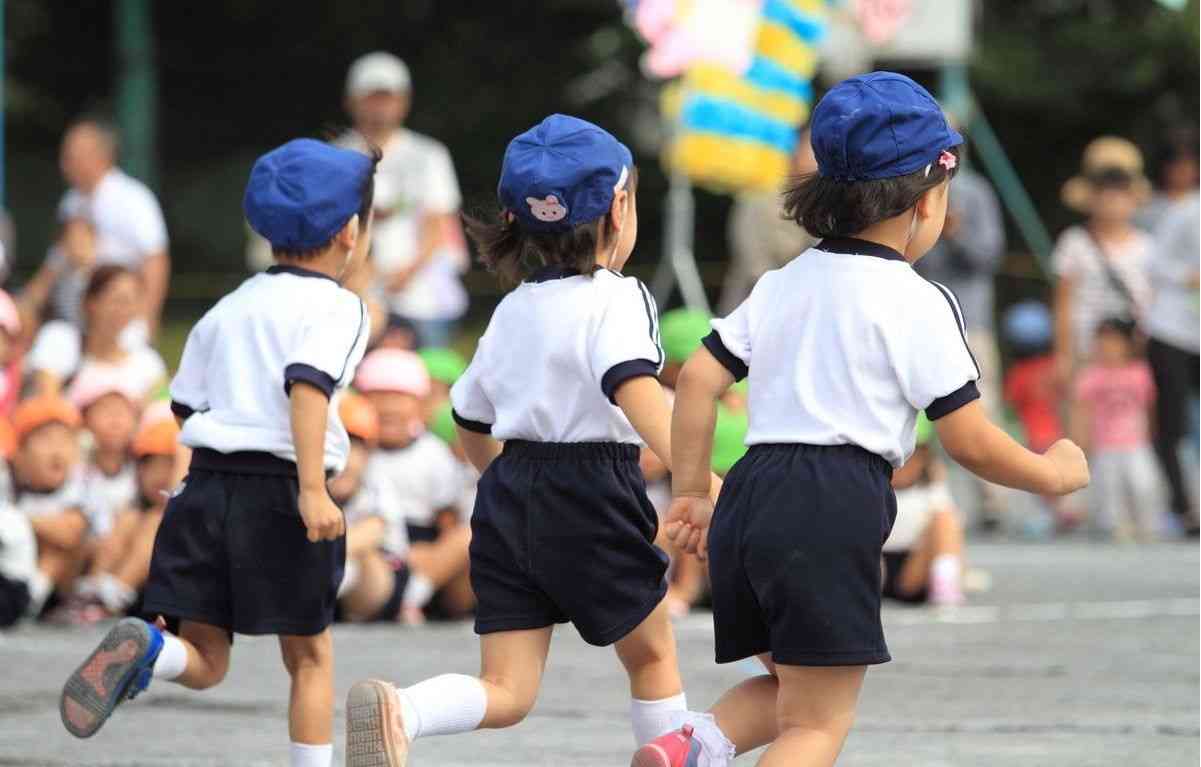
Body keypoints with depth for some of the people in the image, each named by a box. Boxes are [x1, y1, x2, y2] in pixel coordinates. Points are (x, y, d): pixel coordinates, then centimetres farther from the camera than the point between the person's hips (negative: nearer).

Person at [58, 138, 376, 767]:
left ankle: (144, 647, -27)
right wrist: (313, 490, -27)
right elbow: (308, 384, -20)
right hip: (280, 491, -5)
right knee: (310, 657, 11)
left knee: (204, 662, 4)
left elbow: (185, 404, 20)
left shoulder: (228, 309, 17)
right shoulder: (337, 307, -3)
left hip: (207, 484, 5)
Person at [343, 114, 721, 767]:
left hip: (509, 493, 6)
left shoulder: (513, 309, 14)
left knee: (507, 693, 0)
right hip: (592, 495, -6)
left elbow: (472, 420, 23)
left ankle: (399, 711, -28)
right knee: (652, 654, 17)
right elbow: (633, 387, -28)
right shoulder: (617, 299, -9)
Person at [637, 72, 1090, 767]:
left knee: (787, 686, 24)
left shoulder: (783, 284, 16)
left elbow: (699, 380, 12)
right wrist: (1055, 473, 13)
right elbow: (971, 443, -4)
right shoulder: (917, 303, -3)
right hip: (834, 508, -7)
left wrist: (691, 494, 20)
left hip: (751, 496, 7)